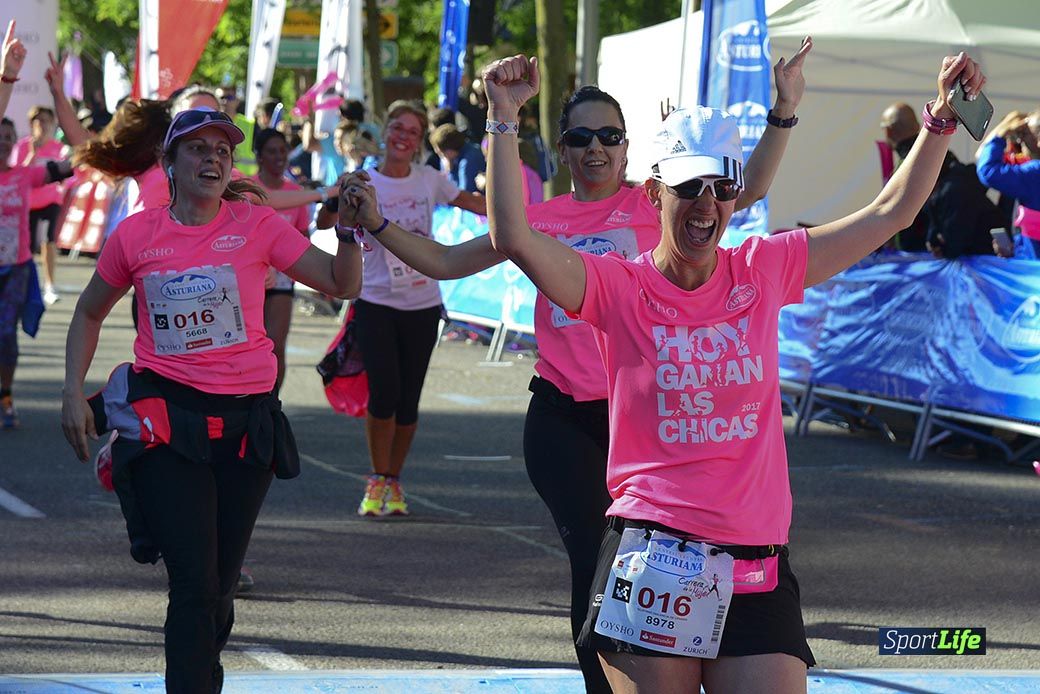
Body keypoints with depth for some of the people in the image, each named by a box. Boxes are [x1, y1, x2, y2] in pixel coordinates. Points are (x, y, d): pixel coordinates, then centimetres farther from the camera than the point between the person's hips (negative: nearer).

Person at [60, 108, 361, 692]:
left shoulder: (257, 225, -1)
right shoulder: (136, 236, 0)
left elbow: (343, 284, -3)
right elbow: (89, 315, 15)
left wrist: (348, 231, -20)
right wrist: (74, 393, 6)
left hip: (247, 418, 1)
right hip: (167, 418, -1)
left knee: (222, 581, 11)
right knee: (195, 583, -10)